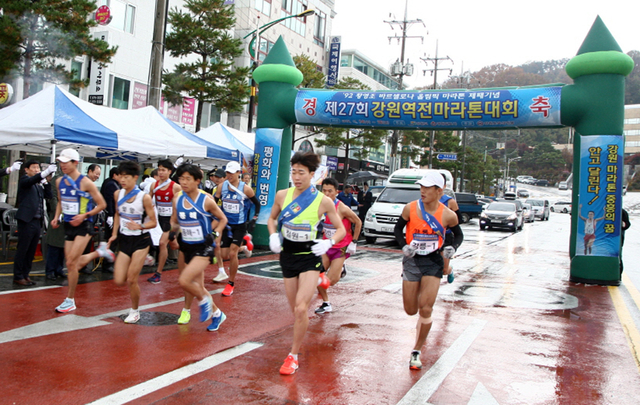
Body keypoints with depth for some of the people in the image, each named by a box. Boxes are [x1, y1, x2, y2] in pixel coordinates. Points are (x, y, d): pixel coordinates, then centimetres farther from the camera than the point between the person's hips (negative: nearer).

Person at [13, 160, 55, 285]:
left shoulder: (39, 184, 19)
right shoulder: (24, 180, -1)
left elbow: (48, 195, 8)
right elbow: (31, 180, -24)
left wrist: (46, 181, -3)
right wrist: (46, 172, -38)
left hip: (37, 221, 7)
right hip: (27, 220, -7)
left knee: (31, 251, 11)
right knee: (22, 250, -2)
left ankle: (25, 274, 19)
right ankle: (18, 277, 5)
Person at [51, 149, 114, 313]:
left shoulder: (86, 183, -14)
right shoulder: (60, 182, 5)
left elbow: (102, 204, -9)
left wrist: (85, 215, -20)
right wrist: (56, 217, 5)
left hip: (83, 226, -7)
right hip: (68, 226, 7)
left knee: (71, 263, -11)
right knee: (75, 263, 12)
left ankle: (70, 300, 3)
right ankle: (100, 251, 38)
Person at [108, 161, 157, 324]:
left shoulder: (144, 197, -16)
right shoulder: (117, 194, -1)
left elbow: (153, 222, -11)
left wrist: (139, 226, -30)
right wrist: (114, 234, 6)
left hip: (140, 241, -5)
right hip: (124, 240, 5)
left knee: (131, 280, -5)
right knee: (119, 281, -1)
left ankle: (135, 311, 19)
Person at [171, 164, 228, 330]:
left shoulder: (206, 200, -12)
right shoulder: (177, 199, 1)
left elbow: (223, 219, 1)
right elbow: (174, 221, 14)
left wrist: (216, 234, -12)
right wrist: (172, 230, -6)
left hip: (202, 248, -6)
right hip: (185, 246, 6)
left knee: (184, 280, -21)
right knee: (196, 286, 13)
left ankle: (204, 300, 9)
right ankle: (216, 313, 34)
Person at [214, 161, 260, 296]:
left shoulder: (245, 189, -11)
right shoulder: (222, 186, -4)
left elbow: (257, 204, 3)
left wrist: (254, 218, -2)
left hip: (240, 225, -4)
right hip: (226, 223, 4)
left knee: (232, 253, -10)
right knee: (225, 254, 4)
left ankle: (231, 284, 7)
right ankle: (244, 240, 34)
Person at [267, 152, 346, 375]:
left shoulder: (323, 201, -10)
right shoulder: (282, 195, -2)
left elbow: (341, 229, 0)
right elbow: (272, 218, 15)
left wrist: (328, 243, -19)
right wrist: (273, 235, -4)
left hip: (309, 257, -4)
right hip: (287, 256, 4)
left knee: (301, 308, -17)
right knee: (295, 310, 10)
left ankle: (293, 355, 0)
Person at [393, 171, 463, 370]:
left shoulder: (448, 215, -11)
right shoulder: (410, 208, -10)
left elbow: (458, 235, 8)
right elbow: (398, 229, 6)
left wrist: (452, 248, -12)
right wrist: (403, 246, -12)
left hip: (433, 262, -1)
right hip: (412, 260, 2)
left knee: (425, 309, -10)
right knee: (411, 310, 6)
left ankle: (416, 352, 8)